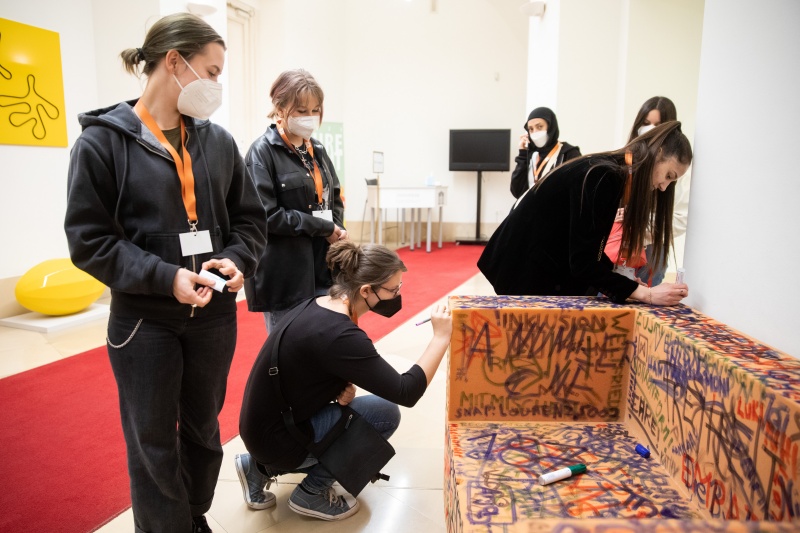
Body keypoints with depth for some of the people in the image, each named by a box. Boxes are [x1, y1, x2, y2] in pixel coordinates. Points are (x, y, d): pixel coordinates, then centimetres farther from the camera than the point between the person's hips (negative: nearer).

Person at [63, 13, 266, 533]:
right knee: (153, 446, 10)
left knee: (203, 431, 19)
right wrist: (166, 277, -20)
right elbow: (88, 238, -10)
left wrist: (236, 260, -11)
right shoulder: (104, 140, -8)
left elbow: (250, 219, 9)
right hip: (143, 321, -4)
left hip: (214, 316, 4)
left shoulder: (218, 141, 2)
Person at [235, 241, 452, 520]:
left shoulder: (317, 306, -1)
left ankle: (263, 466, 19)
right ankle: (312, 493, 5)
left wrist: (342, 387, -6)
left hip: (267, 425, 9)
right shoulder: (337, 334, -28)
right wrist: (441, 337, -19)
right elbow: (406, 393, -26)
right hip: (277, 438, -9)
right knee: (386, 413, -8)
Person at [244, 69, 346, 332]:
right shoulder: (263, 151, -9)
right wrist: (323, 228, -13)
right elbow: (265, 215, -16)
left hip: (322, 269, 7)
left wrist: (338, 230, 1)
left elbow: (334, 198, 21)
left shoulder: (317, 150, 12)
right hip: (285, 278, -6)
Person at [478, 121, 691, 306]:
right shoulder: (601, 178, -24)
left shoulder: (611, 176, 4)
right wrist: (647, 294, -26)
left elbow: (589, 252, 8)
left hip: (549, 267, 9)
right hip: (523, 268, -9)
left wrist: (633, 286, 1)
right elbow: (583, 262, -27)